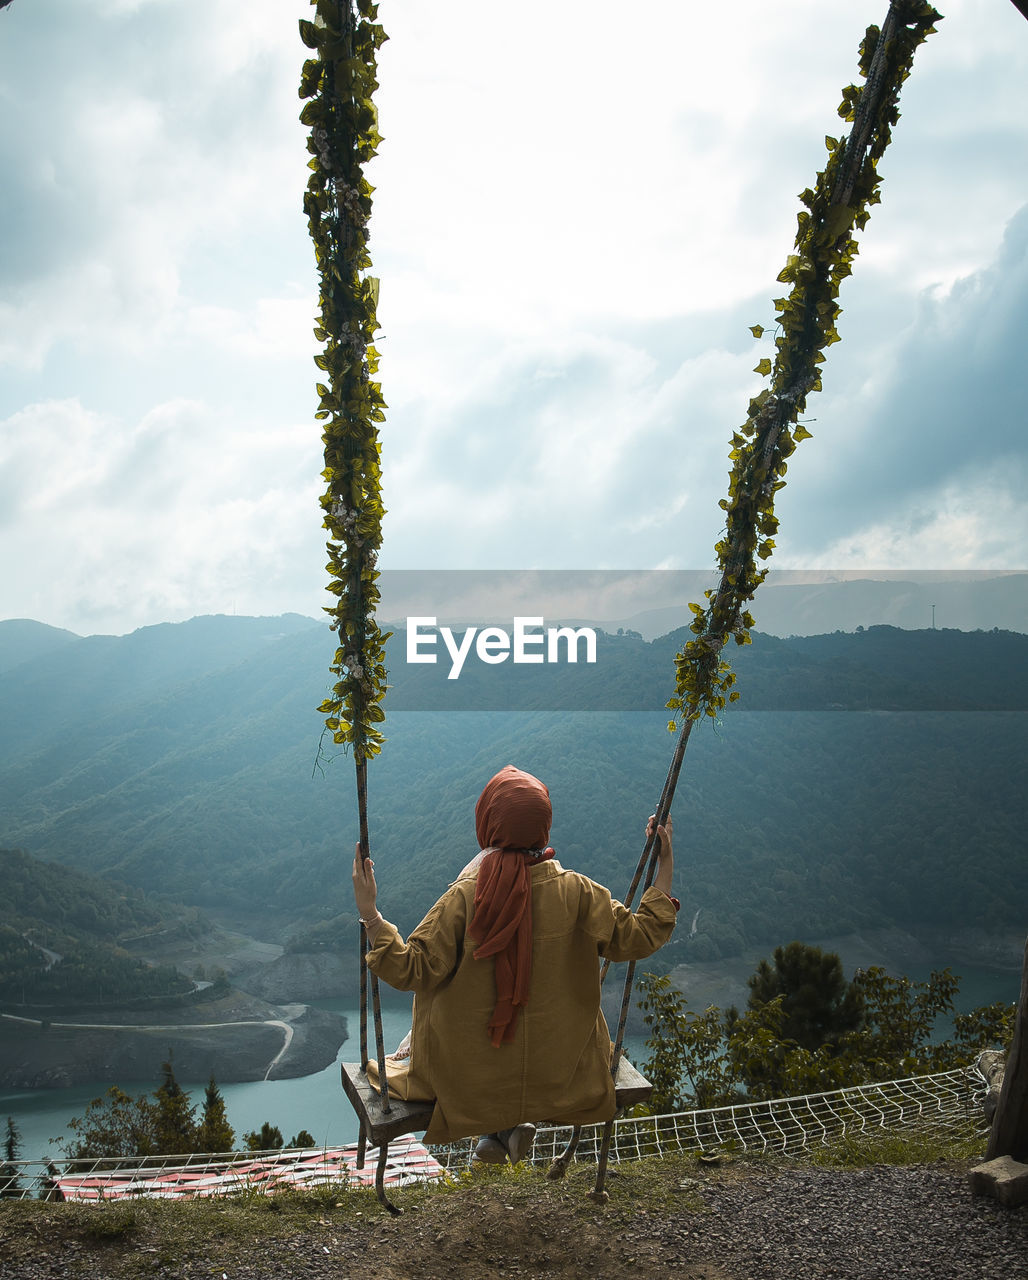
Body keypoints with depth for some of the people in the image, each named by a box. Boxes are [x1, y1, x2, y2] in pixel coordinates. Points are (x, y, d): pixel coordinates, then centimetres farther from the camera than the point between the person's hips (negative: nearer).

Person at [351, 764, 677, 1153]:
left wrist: (370, 913, -16)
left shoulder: (464, 898, -21)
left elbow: (410, 970, -19)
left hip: (471, 1075, -1)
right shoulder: (575, 891, -16)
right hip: (558, 1074, 2)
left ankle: (501, 1124, 22)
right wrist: (665, 869, -1)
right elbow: (639, 938, -7)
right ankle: (510, 1125, 20)